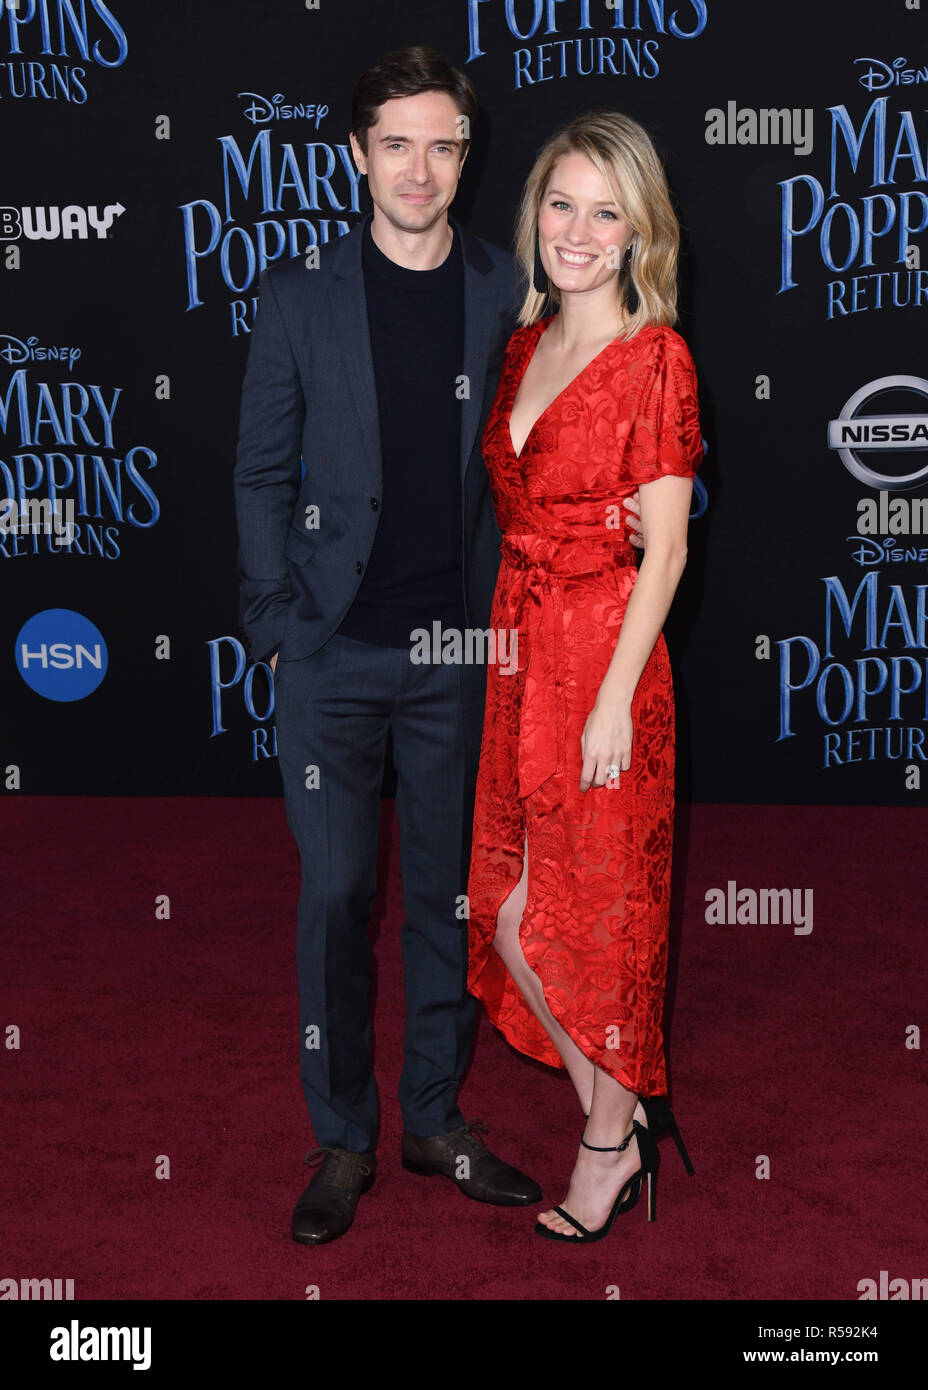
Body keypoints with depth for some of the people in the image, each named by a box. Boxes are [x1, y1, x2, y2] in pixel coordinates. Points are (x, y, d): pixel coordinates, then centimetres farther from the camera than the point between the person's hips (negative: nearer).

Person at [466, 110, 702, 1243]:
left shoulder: (656, 359, -11)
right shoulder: (526, 346, 10)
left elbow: (664, 551, -13)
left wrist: (615, 699, -17)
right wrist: (514, 634, 13)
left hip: (604, 655, -7)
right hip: (518, 645, 7)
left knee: (597, 907, 4)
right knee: (508, 906, 10)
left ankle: (613, 1144, 24)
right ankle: (619, 1107, 29)